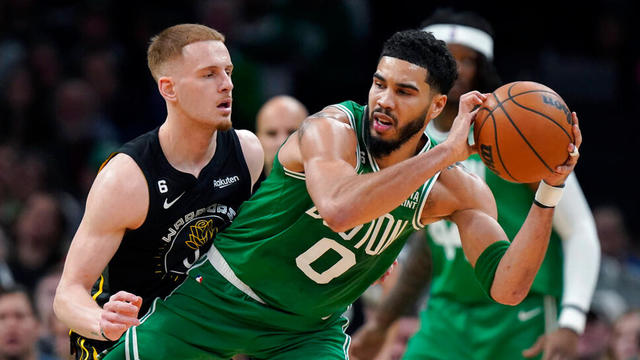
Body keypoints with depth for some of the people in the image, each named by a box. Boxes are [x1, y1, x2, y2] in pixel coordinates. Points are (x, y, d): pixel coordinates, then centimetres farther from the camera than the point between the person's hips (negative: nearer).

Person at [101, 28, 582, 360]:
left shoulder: (455, 191, -11)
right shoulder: (333, 128, -25)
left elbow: (507, 287, -18)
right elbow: (340, 209, -47)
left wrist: (550, 191, -28)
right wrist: (446, 153, -45)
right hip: (223, 294, -3)